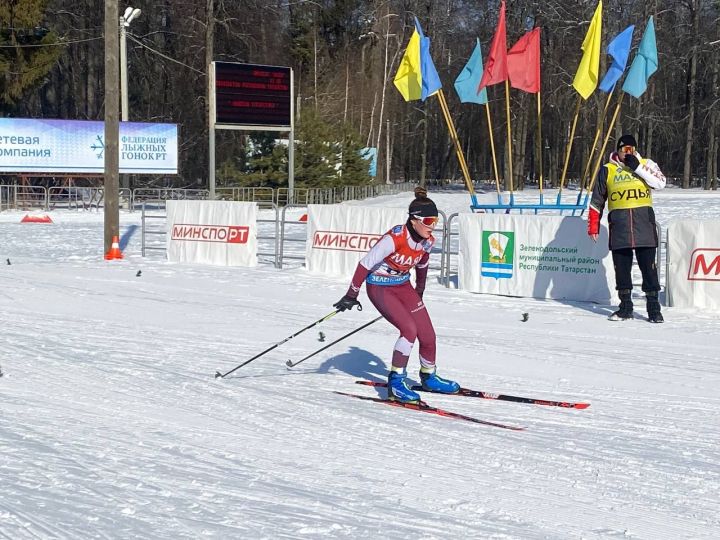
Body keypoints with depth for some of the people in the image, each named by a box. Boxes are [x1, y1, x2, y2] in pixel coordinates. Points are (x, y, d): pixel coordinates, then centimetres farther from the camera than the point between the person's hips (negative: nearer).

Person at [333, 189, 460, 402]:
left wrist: (419, 292, 26)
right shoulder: (395, 238, -29)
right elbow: (366, 263, -23)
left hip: (403, 285, 6)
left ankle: (429, 378, 26)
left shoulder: (428, 241, -8)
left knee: (427, 334, 2)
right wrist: (352, 295, -19)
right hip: (379, 287, -6)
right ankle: (396, 382, -12)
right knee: (409, 329, -22)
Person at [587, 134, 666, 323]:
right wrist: (593, 225, 9)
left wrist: (638, 167, -13)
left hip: (644, 223, -1)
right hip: (619, 226, 1)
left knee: (648, 266, -3)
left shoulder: (646, 164, 8)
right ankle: (625, 306, 14)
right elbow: (597, 200, 13)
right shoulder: (607, 170, 9)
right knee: (621, 267, 4)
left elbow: (660, 183, -10)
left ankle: (654, 307, 3)